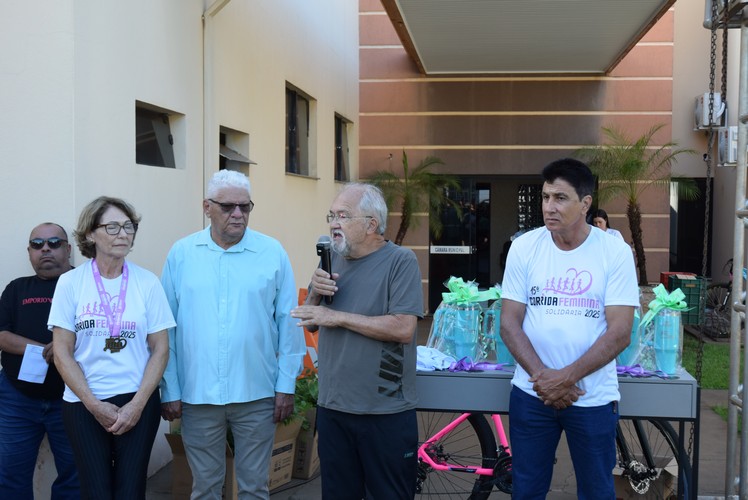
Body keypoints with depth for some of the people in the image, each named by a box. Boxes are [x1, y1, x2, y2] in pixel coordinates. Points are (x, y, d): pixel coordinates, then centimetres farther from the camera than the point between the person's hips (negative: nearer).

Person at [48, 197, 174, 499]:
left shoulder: (147, 282, -1)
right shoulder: (70, 283, -2)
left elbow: (160, 350, 1)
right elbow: (62, 353, -2)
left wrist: (137, 404, -8)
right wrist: (95, 405, -8)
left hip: (138, 403, 0)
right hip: (83, 405, 0)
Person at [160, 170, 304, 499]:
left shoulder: (273, 253, -1)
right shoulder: (181, 254, 1)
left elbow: (288, 323, 1)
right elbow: (167, 328, 2)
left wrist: (287, 385, -1)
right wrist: (169, 390, 0)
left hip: (257, 395, 0)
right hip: (197, 395, 1)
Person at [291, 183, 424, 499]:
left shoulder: (400, 261, -10)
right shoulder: (332, 260, 9)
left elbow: (403, 329, -20)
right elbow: (311, 322, 14)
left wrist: (338, 316, -17)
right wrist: (315, 293, -7)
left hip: (385, 413, -6)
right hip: (332, 407, 6)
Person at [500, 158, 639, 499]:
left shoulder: (615, 252, -8)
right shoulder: (524, 247, -3)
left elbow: (619, 332, -11)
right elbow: (509, 323, -3)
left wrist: (566, 377, -17)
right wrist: (542, 377, -15)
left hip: (593, 397, -1)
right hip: (531, 393, 2)